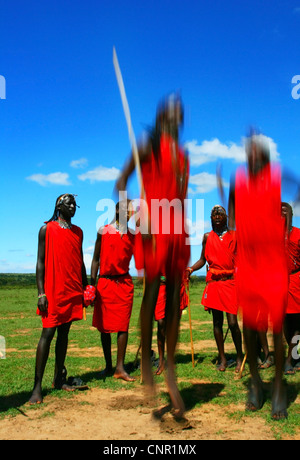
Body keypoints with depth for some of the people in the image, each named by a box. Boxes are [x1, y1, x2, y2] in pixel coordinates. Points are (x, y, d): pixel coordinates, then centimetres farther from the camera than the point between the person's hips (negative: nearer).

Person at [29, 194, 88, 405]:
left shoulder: (78, 232, 15)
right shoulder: (47, 230, 0)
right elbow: (40, 262, -4)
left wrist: (85, 288, 13)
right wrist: (41, 293, -11)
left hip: (73, 292, 5)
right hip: (53, 291, -5)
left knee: (64, 334, 9)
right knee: (48, 334, -7)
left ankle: (59, 379, 17)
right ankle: (37, 386, -2)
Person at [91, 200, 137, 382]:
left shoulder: (133, 235, 9)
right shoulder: (104, 232, 2)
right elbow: (96, 258, 3)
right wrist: (92, 283, -2)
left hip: (125, 283, 1)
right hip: (105, 283, -1)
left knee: (123, 325, -3)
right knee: (105, 326, 6)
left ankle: (120, 368, 2)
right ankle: (108, 365, 19)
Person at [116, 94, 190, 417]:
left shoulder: (183, 156, 20)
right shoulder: (149, 146, 3)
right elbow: (121, 181, -2)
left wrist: (185, 231, 15)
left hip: (178, 230, 6)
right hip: (154, 228, -5)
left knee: (175, 298, 5)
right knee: (151, 292, -7)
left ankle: (170, 370, 13)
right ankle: (146, 364, 7)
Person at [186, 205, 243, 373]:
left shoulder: (234, 236, 6)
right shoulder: (207, 237, 11)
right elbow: (203, 259, 14)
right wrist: (191, 268, -3)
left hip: (231, 282, -2)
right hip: (214, 283, 2)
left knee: (232, 322, -8)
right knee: (217, 321, 7)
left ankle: (239, 356, 13)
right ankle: (222, 358, 20)